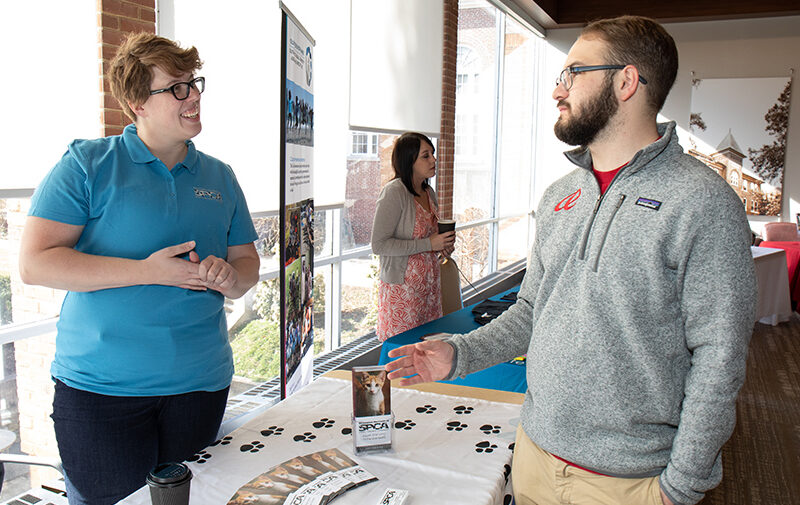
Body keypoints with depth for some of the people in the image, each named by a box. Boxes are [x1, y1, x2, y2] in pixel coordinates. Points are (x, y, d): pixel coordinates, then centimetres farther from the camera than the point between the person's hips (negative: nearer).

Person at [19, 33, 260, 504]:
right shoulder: (88, 163, -3)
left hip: (201, 382, 4)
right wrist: (147, 272, -19)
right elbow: (35, 263, -11)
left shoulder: (219, 177, 10)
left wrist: (229, 276, -10)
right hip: (101, 387, -3)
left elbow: (248, 264, 14)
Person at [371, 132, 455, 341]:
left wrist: (443, 243, 4)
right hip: (401, 288, -7)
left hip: (429, 283, 8)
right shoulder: (394, 192, -15)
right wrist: (428, 244, -20)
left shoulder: (428, 191, 10)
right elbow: (379, 245, -20)